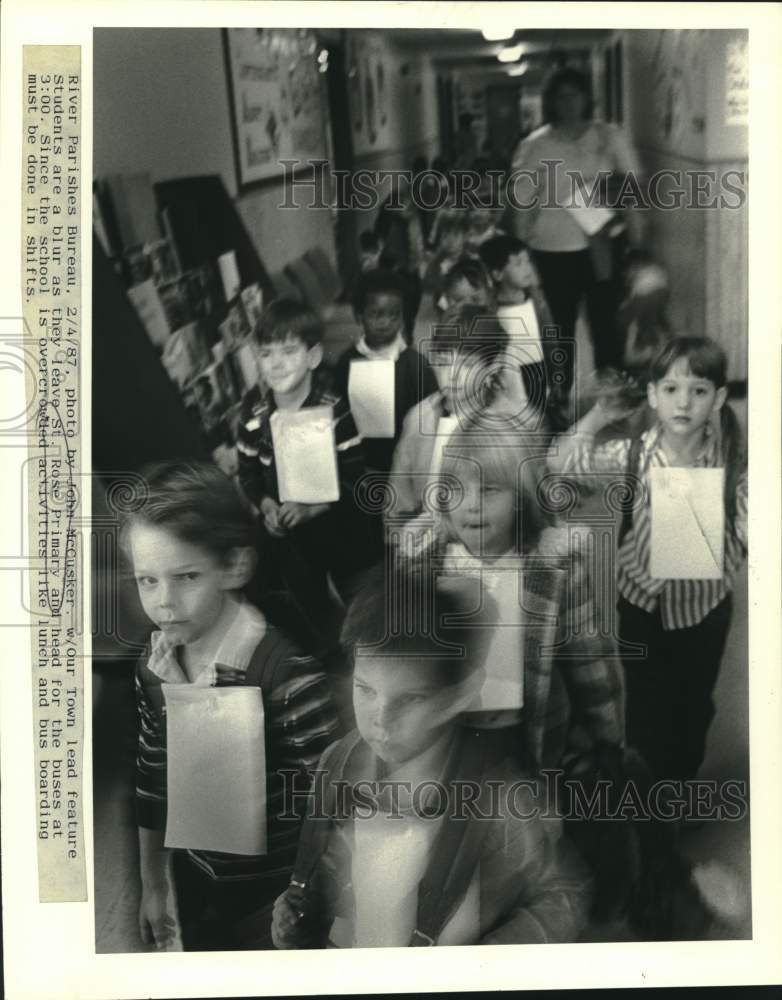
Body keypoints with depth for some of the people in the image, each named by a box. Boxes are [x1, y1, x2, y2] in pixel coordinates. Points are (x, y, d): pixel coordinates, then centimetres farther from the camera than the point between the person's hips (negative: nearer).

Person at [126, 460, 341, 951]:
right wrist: (153, 886, 13)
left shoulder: (288, 673, -27)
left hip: (273, 899, -5)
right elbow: (152, 781, 4)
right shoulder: (154, 667, -8)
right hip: (194, 889, 6)